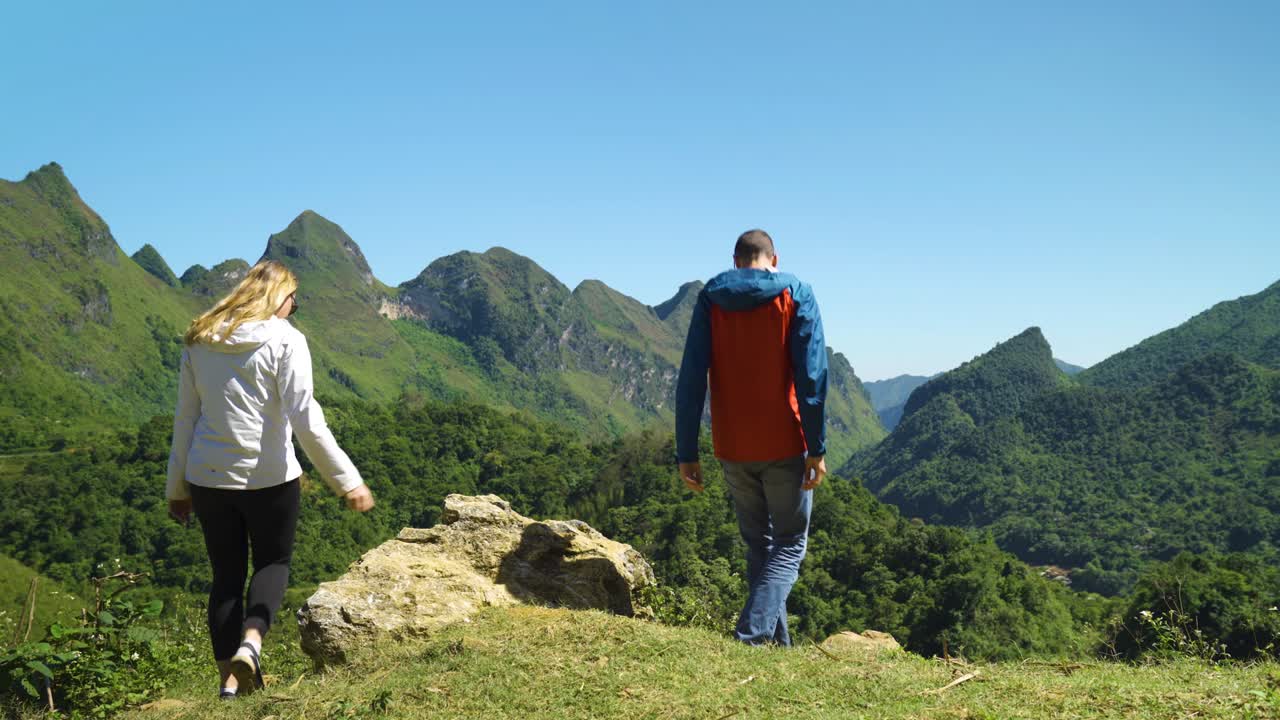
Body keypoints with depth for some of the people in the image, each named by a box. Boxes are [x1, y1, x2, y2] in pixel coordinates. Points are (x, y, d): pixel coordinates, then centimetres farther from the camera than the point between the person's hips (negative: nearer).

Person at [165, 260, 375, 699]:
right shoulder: (285, 341, -9)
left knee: (226, 575, 14)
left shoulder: (199, 341, 6)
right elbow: (306, 421, -15)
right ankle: (250, 644, -8)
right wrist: (348, 481, -12)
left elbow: (185, 419, 9)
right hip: (269, 478, -4)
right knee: (273, 563, 16)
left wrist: (177, 488, 16)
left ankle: (229, 681, 16)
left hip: (208, 480, 4)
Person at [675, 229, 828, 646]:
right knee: (789, 543, 8)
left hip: (732, 449, 3)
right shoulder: (795, 295, -2)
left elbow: (690, 380, -2)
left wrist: (686, 453, 0)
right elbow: (812, 374, -11)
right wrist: (817, 448, -9)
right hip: (785, 445, -3)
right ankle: (753, 634, -9)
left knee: (758, 544, 18)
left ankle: (777, 640, 20)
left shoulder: (710, 299, 4)